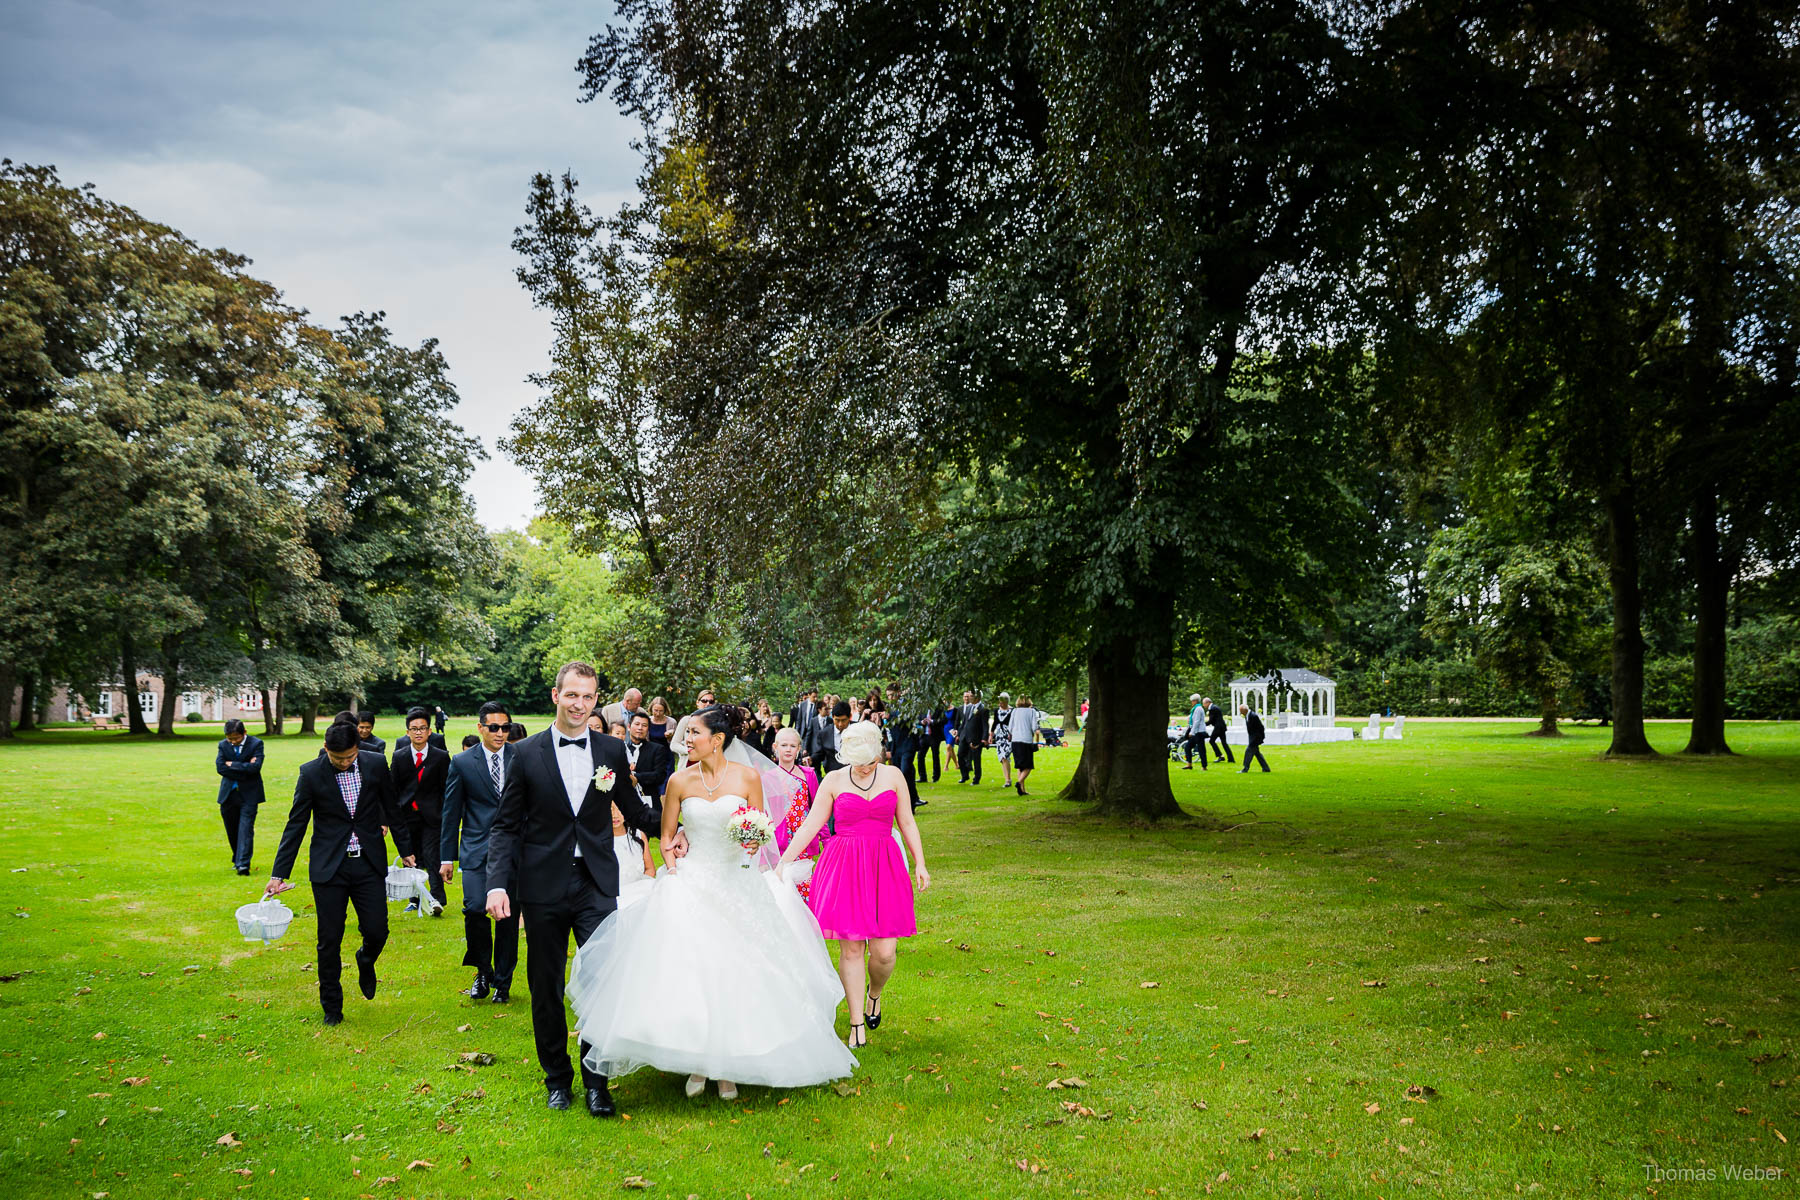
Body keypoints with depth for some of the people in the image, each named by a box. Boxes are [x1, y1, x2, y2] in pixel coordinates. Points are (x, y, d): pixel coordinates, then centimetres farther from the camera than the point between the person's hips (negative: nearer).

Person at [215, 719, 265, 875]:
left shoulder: (256, 744, -7)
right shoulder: (223, 745, 2)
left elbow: (255, 767, -20)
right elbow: (220, 767, -10)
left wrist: (232, 764, -13)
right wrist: (244, 769, -15)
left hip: (248, 794, -4)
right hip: (228, 793, 4)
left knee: (246, 828, -10)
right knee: (231, 830, 11)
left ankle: (243, 864, -12)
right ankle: (237, 859, 28)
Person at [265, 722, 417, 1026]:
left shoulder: (374, 765, -3)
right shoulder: (311, 773, -7)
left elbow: (392, 810, 9)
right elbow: (296, 824, -2)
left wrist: (405, 850, 16)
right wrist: (279, 873, -3)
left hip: (369, 864, 1)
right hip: (329, 867, -1)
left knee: (376, 931, -2)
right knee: (329, 941, 2)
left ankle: (365, 961, 34)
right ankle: (332, 1007, 20)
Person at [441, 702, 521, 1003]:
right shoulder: (462, 763, 1)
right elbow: (451, 812, 5)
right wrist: (447, 857, 4)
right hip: (476, 848, -1)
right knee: (475, 909, -13)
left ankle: (502, 982, 20)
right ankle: (483, 972, 12)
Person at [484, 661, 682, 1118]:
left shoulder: (612, 750, 4)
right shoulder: (526, 754, 0)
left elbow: (632, 808, 18)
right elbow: (506, 826, 1)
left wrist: (669, 832, 11)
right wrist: (498, 883, -10)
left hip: (597, 884, 1)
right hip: (544, 887, 0)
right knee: (546, 989, 9)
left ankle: (597, 1080, 15)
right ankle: (558, 1078, 27)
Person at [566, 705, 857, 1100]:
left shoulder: (747, 778, -4)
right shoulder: (680, 781, 0)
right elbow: (666, 835, 10)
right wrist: (673, 866, -5)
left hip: (739, 885, 0)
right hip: (691, 885, 1)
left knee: (737, 975, 1)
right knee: (689, 973, -5)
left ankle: (729, 1066, 17)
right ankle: (696, 1061, 13)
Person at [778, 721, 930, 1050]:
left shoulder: (892, 776, 5)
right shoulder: (834, 781, 1)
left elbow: (906, 822, 12)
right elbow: (810, 825, 1)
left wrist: (920, 863, 8)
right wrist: (783, 862, -5)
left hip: (884, 867, 1)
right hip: (844, 868, -1)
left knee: (884, 951, -5)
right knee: (851, 948, 0)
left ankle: (874, 993, 29)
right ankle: (857, 1025, 14)